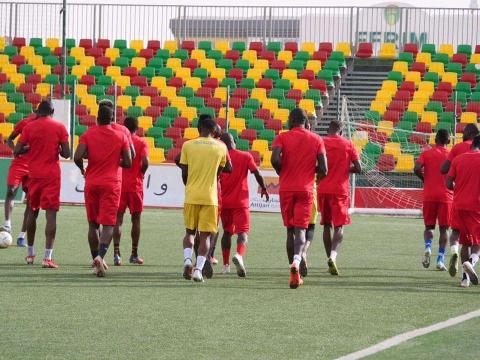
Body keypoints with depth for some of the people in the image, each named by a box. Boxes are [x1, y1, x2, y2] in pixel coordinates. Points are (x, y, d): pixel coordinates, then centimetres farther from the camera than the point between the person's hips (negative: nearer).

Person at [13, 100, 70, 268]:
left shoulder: (29, 127, 1)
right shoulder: (59, 128, -3)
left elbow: (17, 151, -2)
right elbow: (66, 153, -6)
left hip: (34, 174, 2)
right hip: (52, 175, -2)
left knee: (32, 211, 17)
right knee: (51, 213, -7)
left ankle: (30, 254, 26)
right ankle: (47, 257, -17)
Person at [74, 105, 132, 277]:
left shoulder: (88, 134, 0)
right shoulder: (121, 136, 1)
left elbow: (77, 157, -12)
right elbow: (128, 163, -1)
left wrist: (82, 169, 8)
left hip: (91, 184, 1)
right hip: (112, 184, -1)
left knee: (93, 224, 14)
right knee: (108, 224, -5)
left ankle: (96, 259, 16)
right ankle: (100, 256, -27)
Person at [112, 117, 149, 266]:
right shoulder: (141, 142, -3)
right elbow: (145, 162, -15)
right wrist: (141, 174, 5)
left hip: (119, 183, 1)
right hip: (135, 184, -1)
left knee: (118, 219, 2)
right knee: (136, 219, 10)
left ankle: (116, 253, -11)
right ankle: (134, 254, 14)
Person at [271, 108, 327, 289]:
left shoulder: (282, 138, 0)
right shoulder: (317, 140, 5)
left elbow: (275, 159, -17)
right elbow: (323, 170, 0)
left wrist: (282, 172, 3)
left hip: (286, 189, 0)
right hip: (306, 189, 0)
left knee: (290, 230, 10)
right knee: (300, 229, -3)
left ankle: (294, 274, 13)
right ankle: (297, 259, -32)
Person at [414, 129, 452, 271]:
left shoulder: (426, 153, 3)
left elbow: (417, 169, -11)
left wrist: (424, 179, 8)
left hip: (429, 195, 1)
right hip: (446, 196, -1)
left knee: (429, 226, 11)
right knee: (443, 228, 5)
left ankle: (428, 247, -17)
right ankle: (440, 259, -3)